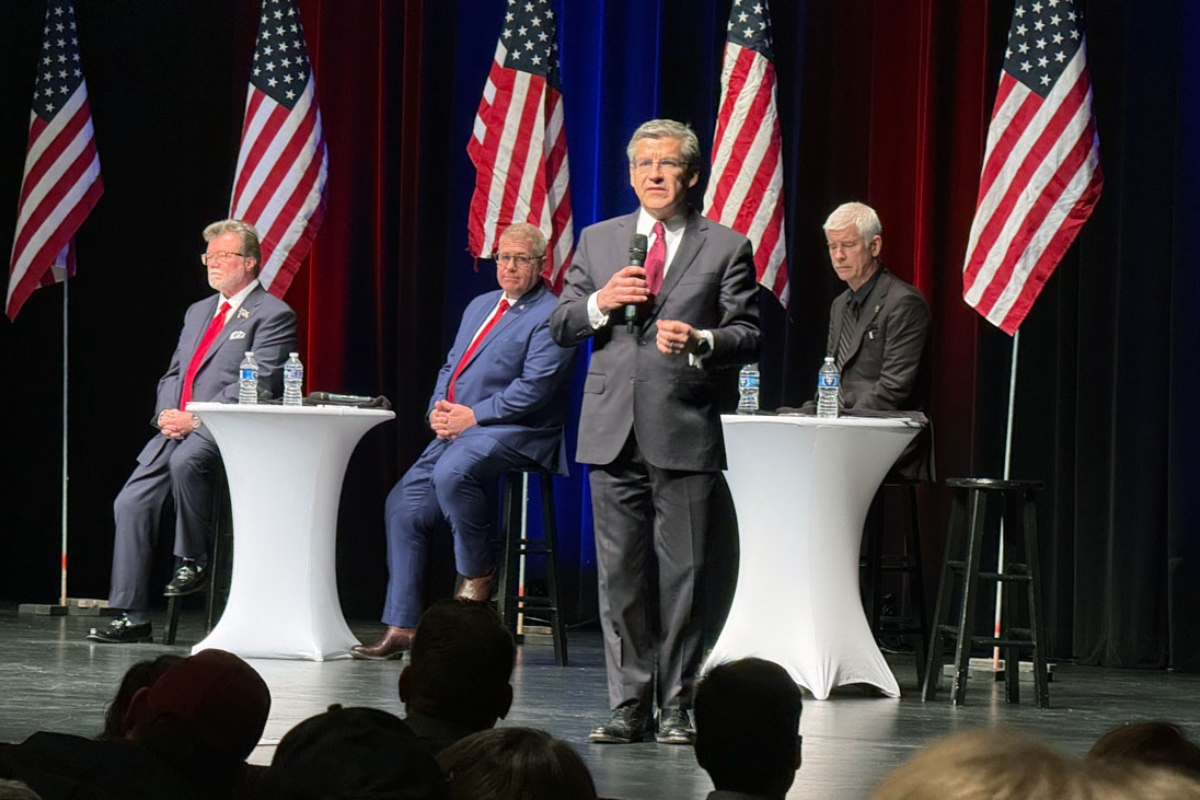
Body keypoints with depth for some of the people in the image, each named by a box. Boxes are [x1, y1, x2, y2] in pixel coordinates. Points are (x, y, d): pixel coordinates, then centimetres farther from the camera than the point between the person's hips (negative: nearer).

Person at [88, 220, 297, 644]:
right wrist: (166, 414, 1)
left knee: (186, 461, -37)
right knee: (131, 502, -7)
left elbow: (256, 387, -13)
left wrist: (195, 420, -18)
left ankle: (193, 561, -17)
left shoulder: (273, 316, -2)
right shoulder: (198, 312, 24)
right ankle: (130, 617, -4)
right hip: (176, 429, 8)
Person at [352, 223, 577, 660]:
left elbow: (533, 389, -16)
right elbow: (450, 367, 22)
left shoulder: (551, 317, -6)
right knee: (404, 505, -1)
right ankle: (400, 628, 3)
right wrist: (438, 409, 1)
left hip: (511, 432, -9)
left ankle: (478, 572, -13)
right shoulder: (480, 306, 21)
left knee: (451, 472, -35)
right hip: (455, 430, 9)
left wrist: (471, 416, -17)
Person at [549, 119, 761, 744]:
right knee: (619, 574, 4)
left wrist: (701, 341, -17)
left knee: (682, 574, -1)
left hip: (684, 434, -3)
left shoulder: (726, 248, 6)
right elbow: (560, 328, 13)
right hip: (613, 431, 3)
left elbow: (749, 337, 2)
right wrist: (598, 303, -7)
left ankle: (677, 706, 6)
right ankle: (629, 704, 10)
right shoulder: (598, 241, 14)